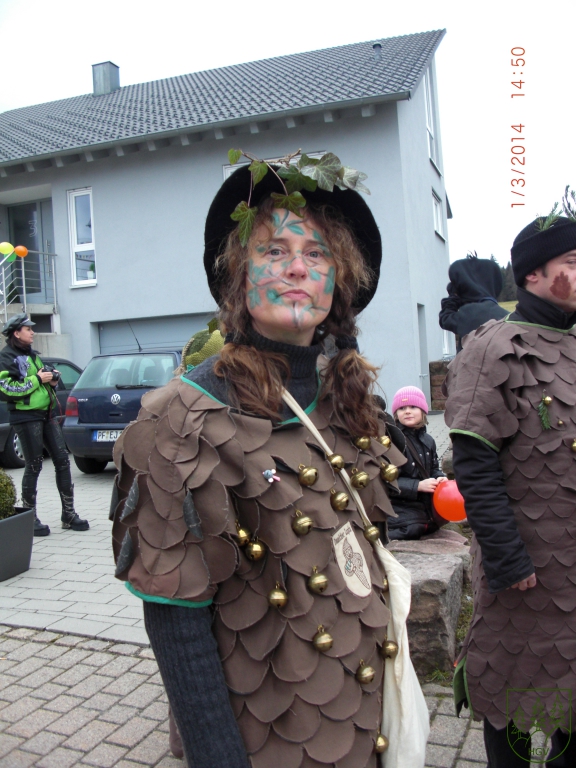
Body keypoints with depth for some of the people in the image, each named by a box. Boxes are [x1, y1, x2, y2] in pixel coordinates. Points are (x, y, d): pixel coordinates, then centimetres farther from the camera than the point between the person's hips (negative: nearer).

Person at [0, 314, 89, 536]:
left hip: (46, 414, 8)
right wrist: (37, 379, -17)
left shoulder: (32, 355, 19)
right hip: (25, 417, -8)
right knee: (34, 466, -3)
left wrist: (52, 380, 6)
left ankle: (69, 514, 12)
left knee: (62, 461, 5)